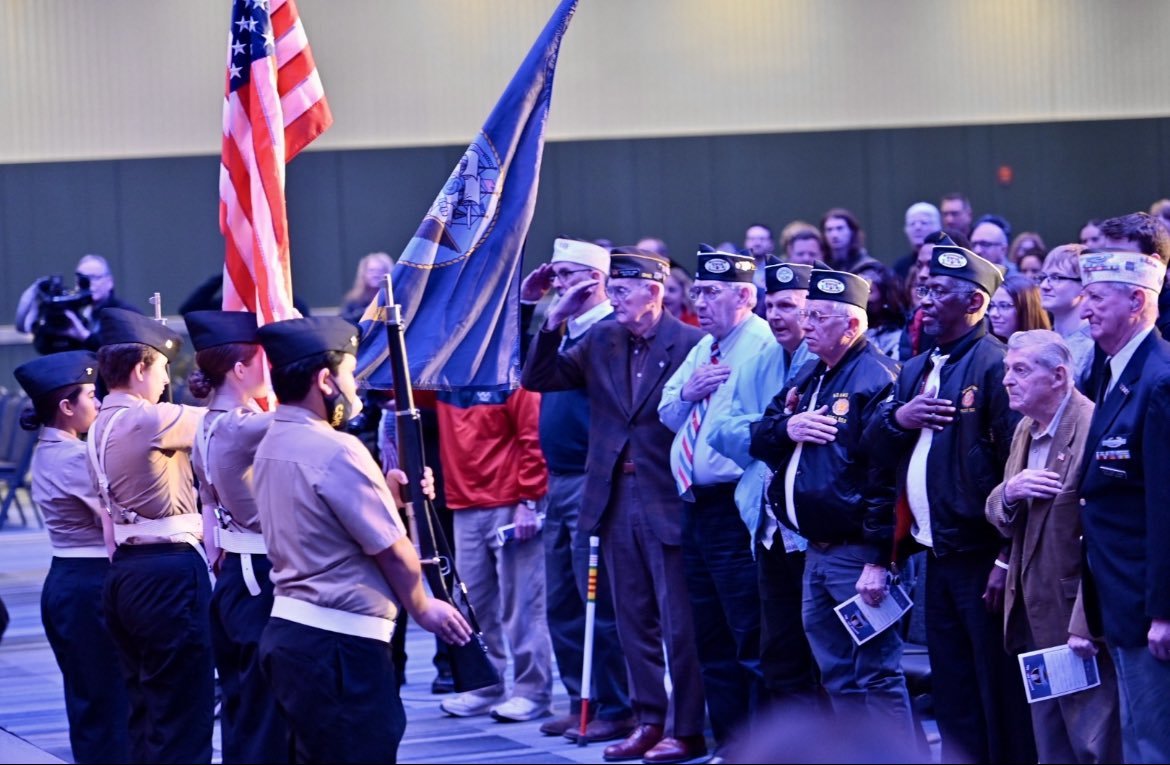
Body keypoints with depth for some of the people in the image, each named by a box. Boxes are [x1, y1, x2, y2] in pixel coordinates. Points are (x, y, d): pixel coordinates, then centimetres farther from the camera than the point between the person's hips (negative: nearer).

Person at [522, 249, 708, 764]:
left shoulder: (691, 343, -10)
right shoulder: (601, 341, 7)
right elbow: (535, 379, 5)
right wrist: (555, 320, -6)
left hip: (670, 502, -6)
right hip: (616, 500, 6)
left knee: (679, 623, 1)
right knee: (634, 620, 13)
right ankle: (650, 721, 22)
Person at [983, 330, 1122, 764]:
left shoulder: (1093, 428, -18)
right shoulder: (1025, 429, 12)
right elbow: (1001, 517, 15)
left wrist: (1085, 626, -23)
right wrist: (1009, 492, -9)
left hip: (1077, 618, -9)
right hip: (1035, 619, 9)